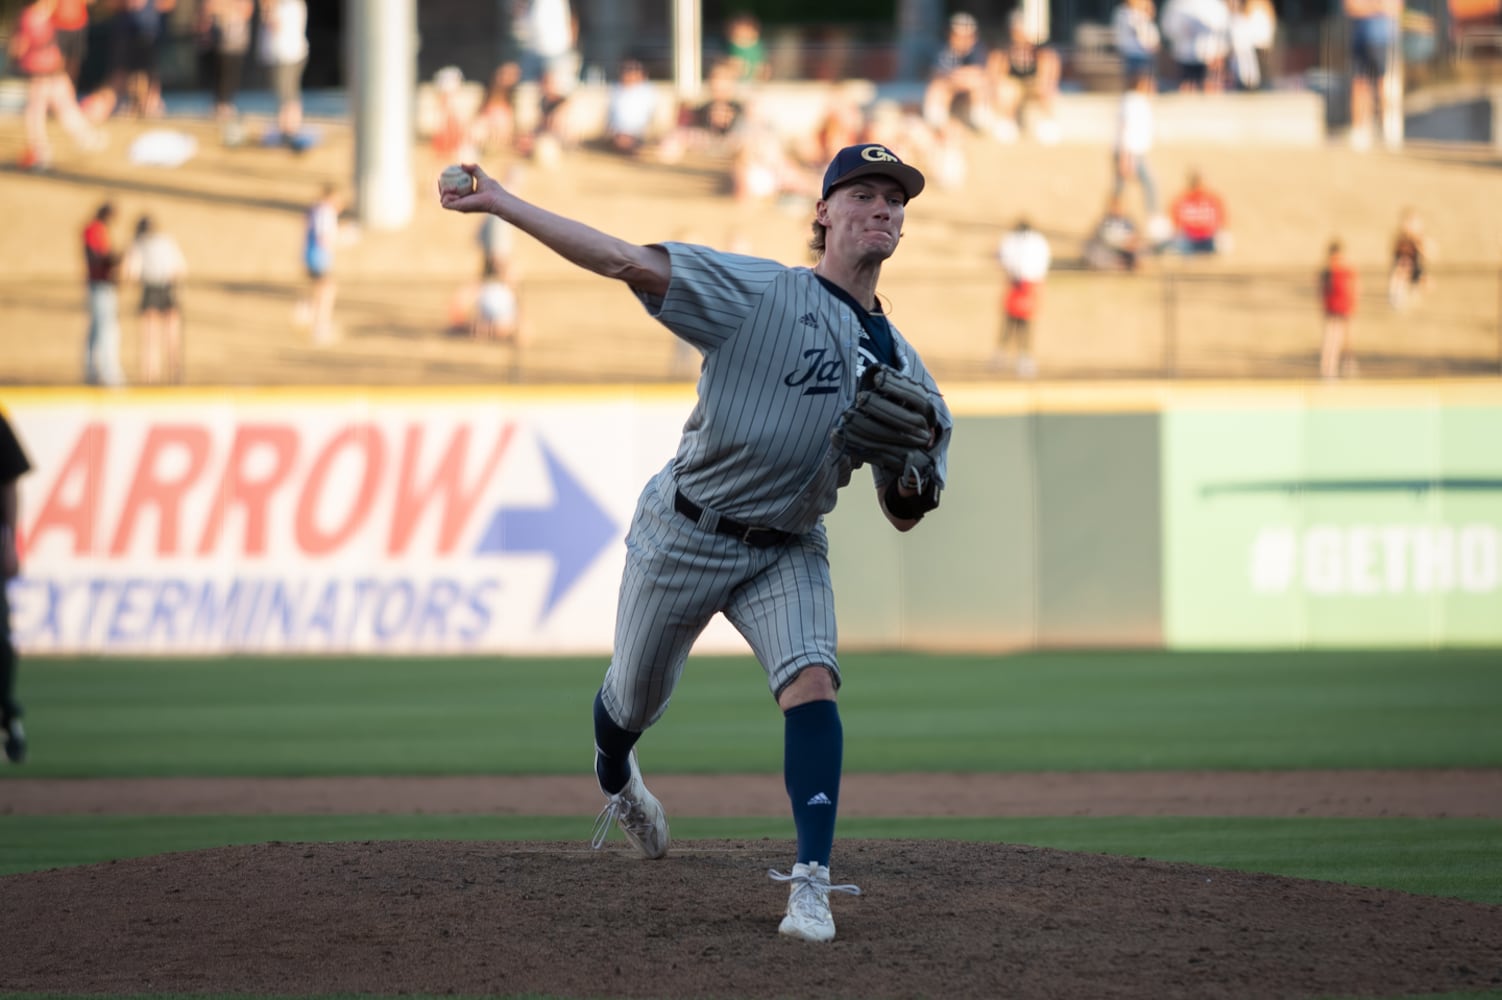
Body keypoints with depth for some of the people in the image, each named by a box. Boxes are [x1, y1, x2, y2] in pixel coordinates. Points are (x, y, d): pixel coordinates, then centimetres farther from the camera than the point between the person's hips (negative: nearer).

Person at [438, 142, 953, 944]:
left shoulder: (900, 366, 2)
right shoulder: (760, 294, -13)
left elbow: (903, 516, 8)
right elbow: (629, 260, -21)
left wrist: (915, 458, -17)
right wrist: (501, 203, -29)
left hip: (787, 550, 3)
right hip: (684, 536, -3)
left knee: (811, 681, -22)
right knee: (634, 702, 13)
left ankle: (812, 881, -23)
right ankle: (615, 782, 50)